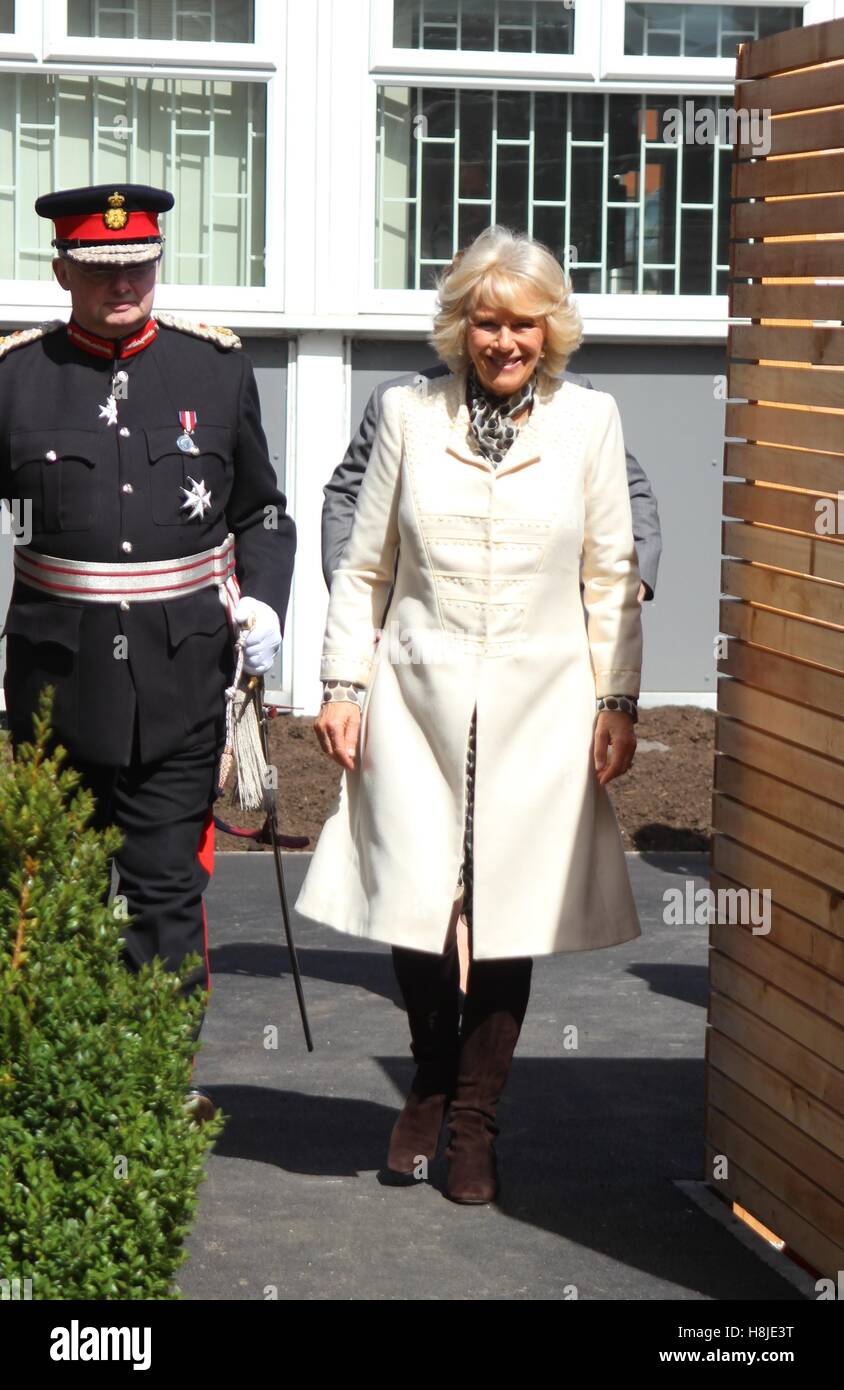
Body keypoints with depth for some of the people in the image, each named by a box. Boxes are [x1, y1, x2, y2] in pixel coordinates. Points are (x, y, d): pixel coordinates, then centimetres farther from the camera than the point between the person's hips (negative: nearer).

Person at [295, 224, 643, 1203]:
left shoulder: (589, 420, 4)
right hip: (418, 698, 0)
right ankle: (430, 1087, 25)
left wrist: (617, 700, 4)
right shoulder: (409, 414, 4)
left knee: (508, 918, 1)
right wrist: (343, 686, 3)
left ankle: (475, 1120, 18)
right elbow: (362, 566, 8)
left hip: (538, 708, 0)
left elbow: (611, 574, 8)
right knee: (413, 911, -2)